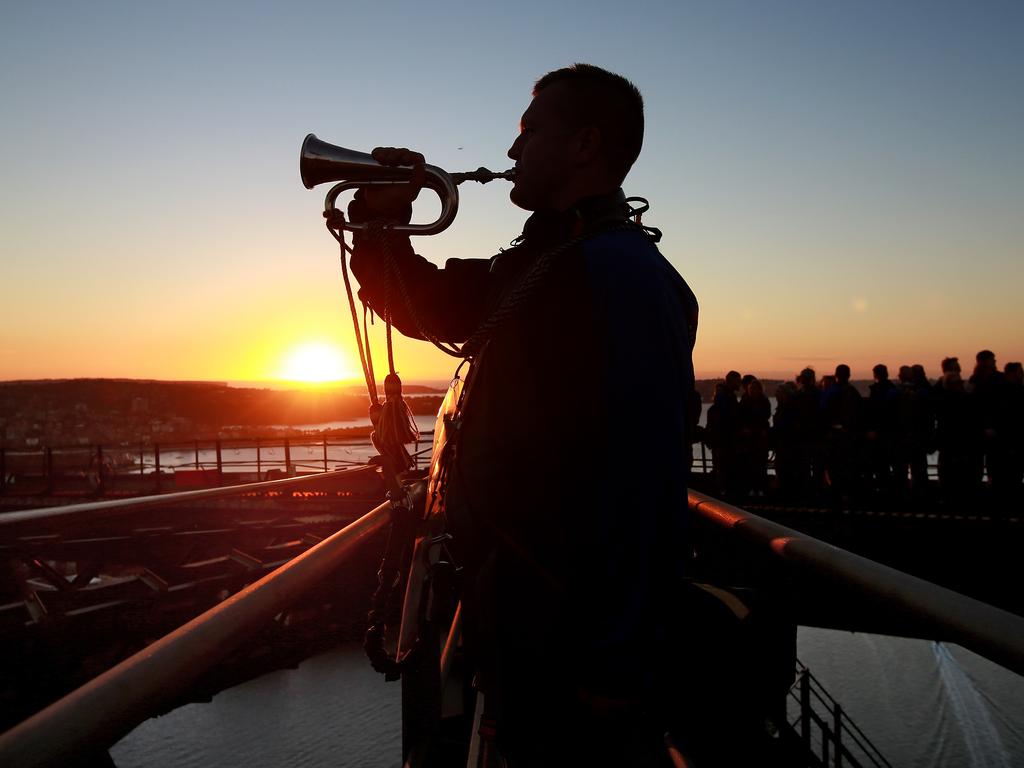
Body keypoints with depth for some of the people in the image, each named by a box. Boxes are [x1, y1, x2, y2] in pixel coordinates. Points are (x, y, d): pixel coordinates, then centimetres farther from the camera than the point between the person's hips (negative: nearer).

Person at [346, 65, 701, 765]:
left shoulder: (621, 269, -21)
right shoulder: (533, 262, 11)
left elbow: (644, 478, -28)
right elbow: (421, 304, 22)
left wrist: (612, 671, -25)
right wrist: (383, 218, 4)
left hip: (568, 632, -9)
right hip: (514, 603, 9)